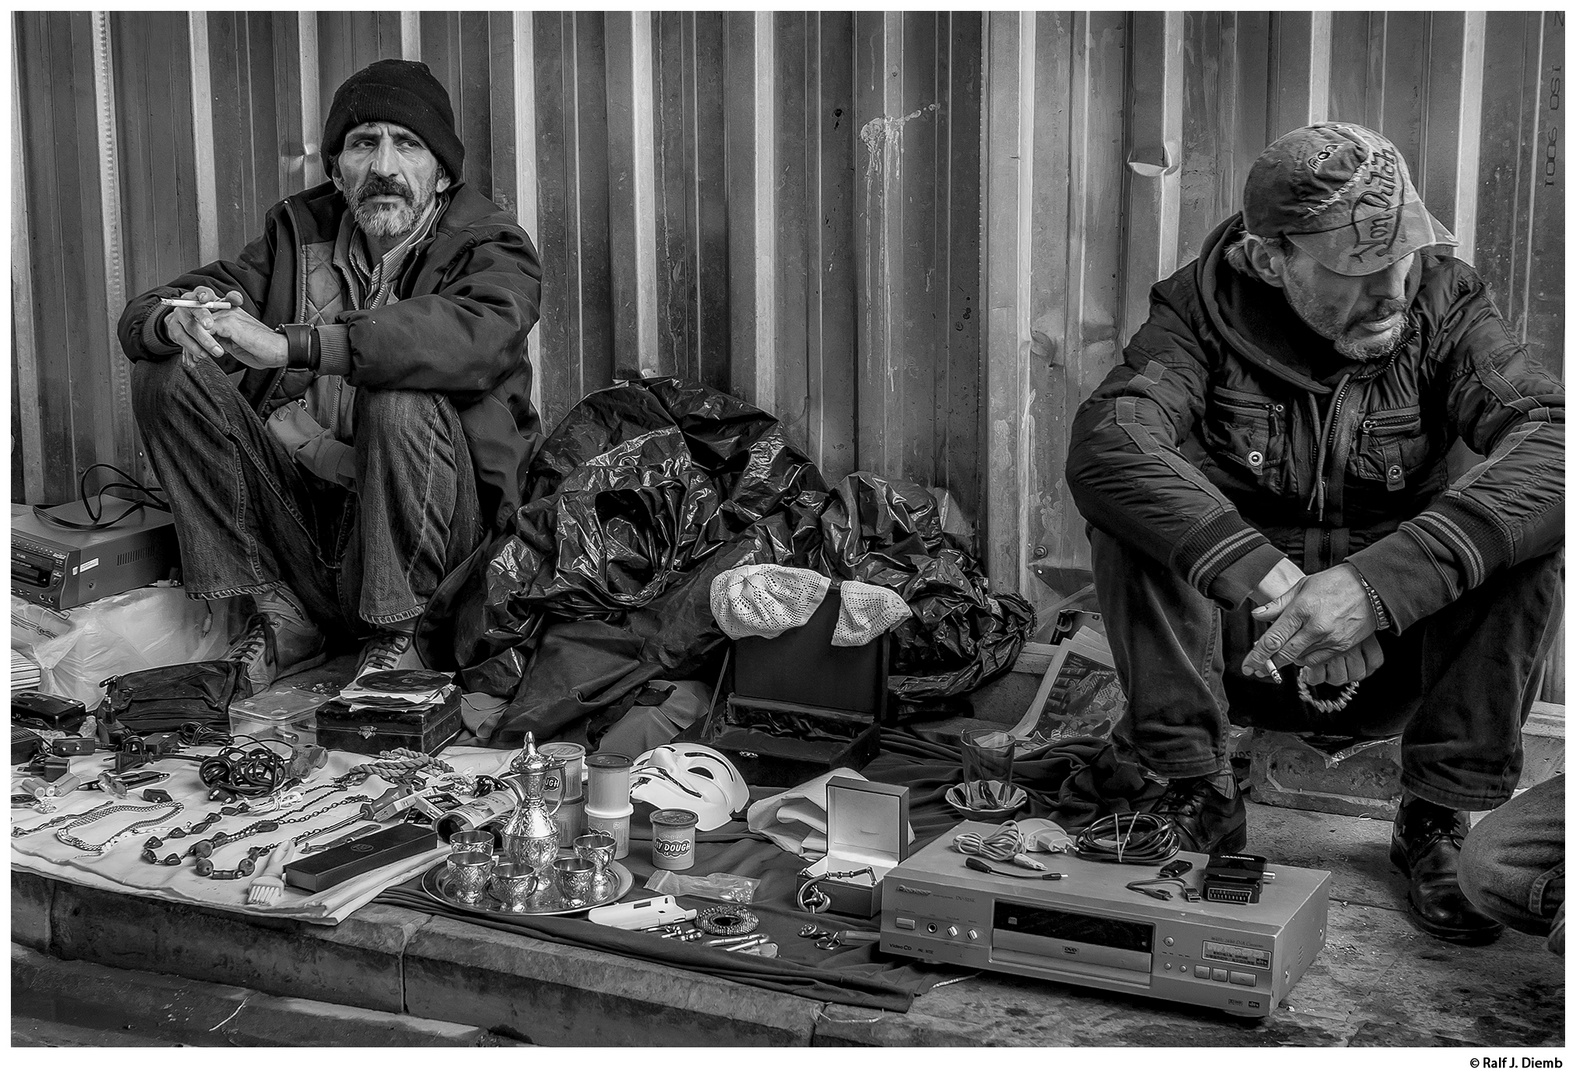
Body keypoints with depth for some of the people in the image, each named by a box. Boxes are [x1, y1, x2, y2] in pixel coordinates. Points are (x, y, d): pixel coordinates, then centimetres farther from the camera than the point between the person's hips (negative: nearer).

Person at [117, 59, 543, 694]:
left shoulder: (490, 248, -4)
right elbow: (143, 314, 9)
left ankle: (400, 634, -11)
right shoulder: (298, 230, 11)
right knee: (167, 376, -9)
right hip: (297, 511, 5)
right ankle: (279, 617, -6)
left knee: (401, 402, -33)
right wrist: (179, 321, -20)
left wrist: (286, 344, -35)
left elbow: (477, 336, -30)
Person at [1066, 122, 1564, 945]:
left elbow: (1552, 437, -28)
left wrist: (1376, 583, -43)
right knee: (1130, 509, -26)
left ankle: (1437, 817, -12)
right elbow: (1104, 442, -32)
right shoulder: (1203, 308, -13)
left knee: (1530, 529, -25)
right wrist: (1269, 580, -46)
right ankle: (1195, 793, -13)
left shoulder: (1443, 301, -10)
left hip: (1395, 647, 1)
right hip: (1237, 648, 0)